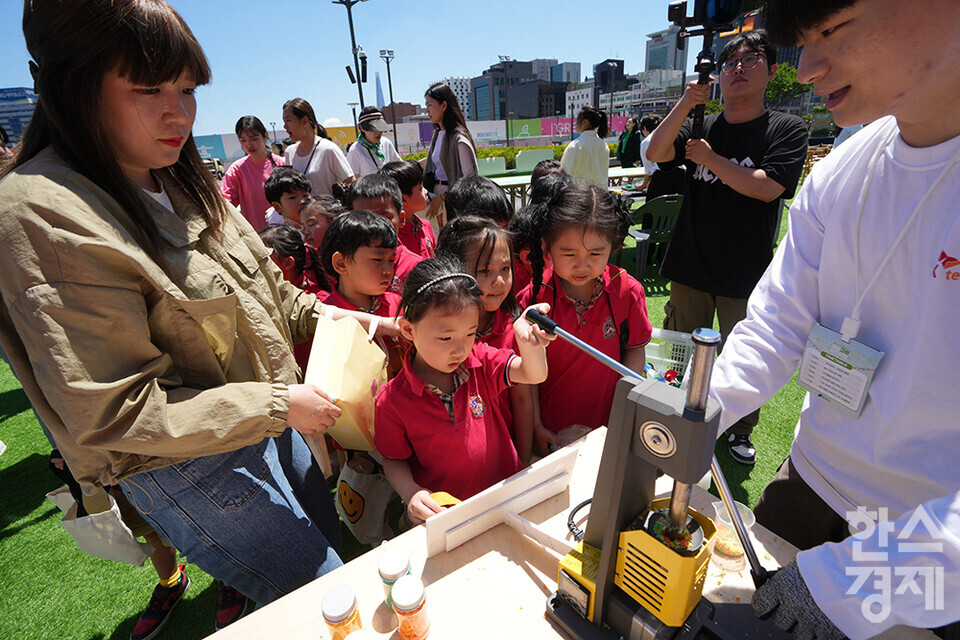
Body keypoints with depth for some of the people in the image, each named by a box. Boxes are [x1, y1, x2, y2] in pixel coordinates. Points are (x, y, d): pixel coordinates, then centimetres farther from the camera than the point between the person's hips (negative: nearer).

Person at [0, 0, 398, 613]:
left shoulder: (179, 180, 2)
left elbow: (259, 289, 12)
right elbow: (110, 413, -25)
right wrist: (277, 406, -23)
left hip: (269, 421, 8)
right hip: (192, 472, -8)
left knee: (329, 545, 29)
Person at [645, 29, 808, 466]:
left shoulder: (787, 129, 0)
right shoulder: (699, 126, 9)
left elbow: (767, 187, -15)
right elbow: (656, 152, -8)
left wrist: (710, 159, -9)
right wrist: (685, 103, -17)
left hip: (746, 273, -2)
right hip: (691, 264, 3)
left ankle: (740, 431, 32)